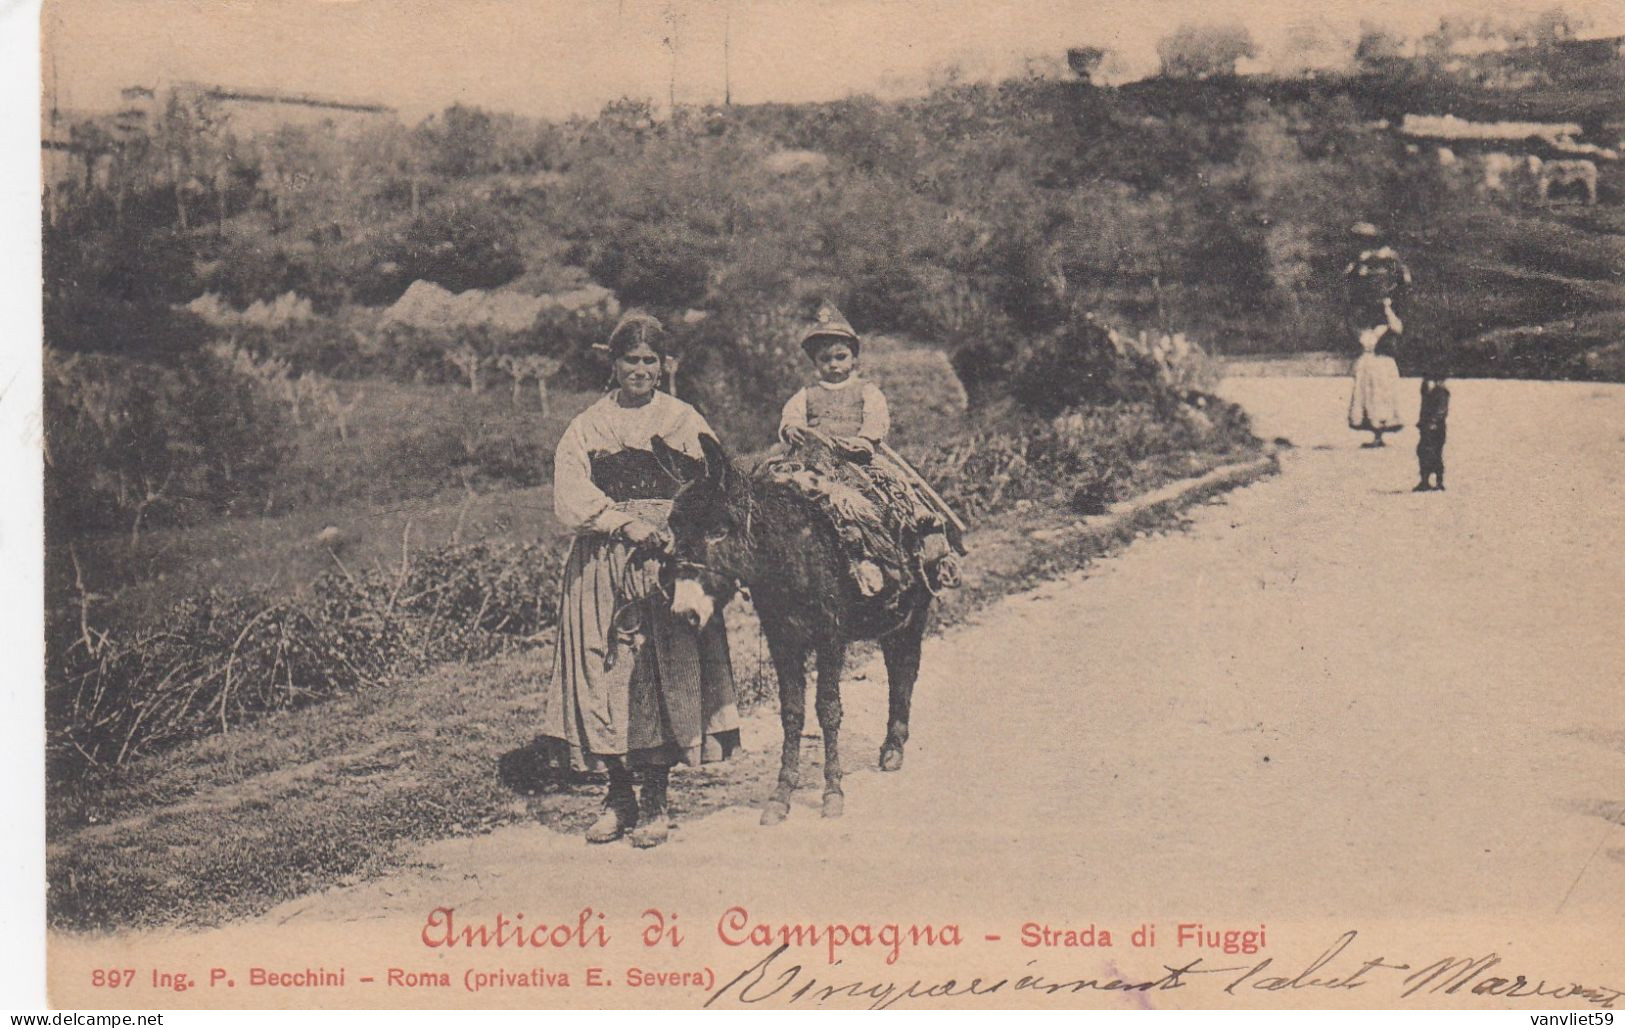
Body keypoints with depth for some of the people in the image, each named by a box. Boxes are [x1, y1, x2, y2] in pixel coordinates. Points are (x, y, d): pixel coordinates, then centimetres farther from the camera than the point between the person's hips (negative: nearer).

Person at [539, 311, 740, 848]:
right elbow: (569, 495, -3)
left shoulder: (685, 421, 9)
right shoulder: (588, 425, 8)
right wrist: (624, 522, -16)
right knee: (605, 671, 0)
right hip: (602, 566, 1)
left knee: (667, 671, -3)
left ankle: (655, 801, 5)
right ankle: (618, 798, 11)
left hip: (670, 559, -1)